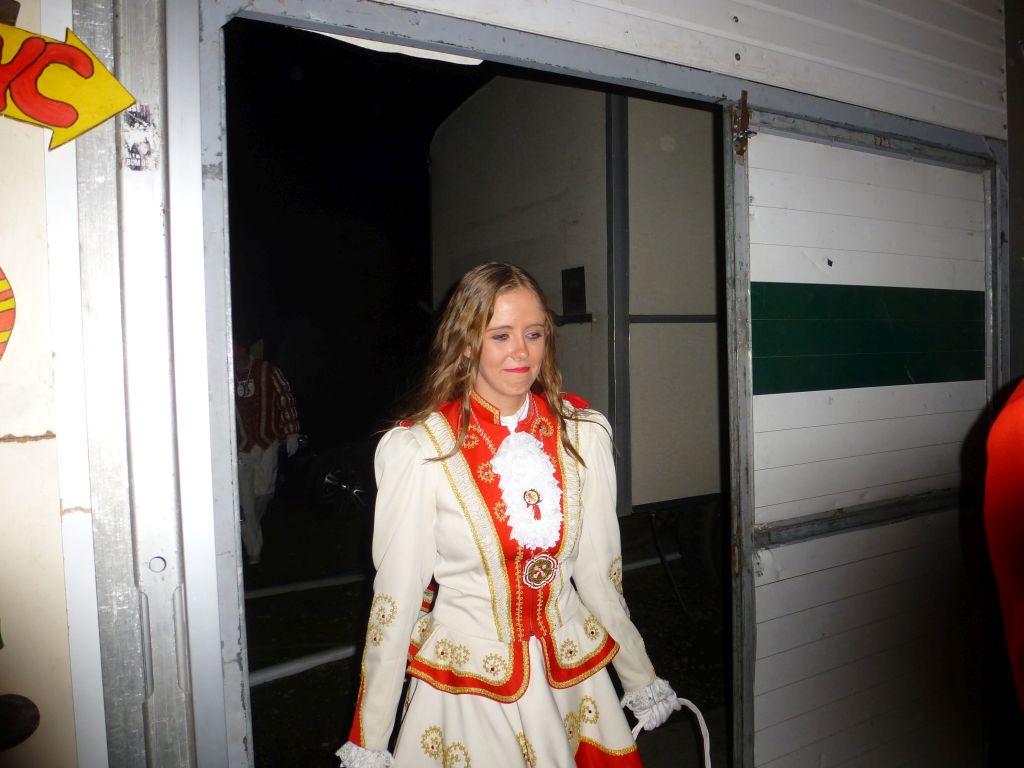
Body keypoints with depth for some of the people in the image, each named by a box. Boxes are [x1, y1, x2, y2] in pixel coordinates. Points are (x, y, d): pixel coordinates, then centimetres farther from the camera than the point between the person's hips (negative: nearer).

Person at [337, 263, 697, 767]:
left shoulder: (583, 434, -6)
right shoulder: (417, 449, -15)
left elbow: (598, 572, 2)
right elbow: (395, 596, -10)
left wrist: (642, 681, 9)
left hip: (572, 678, 3)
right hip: (466, 686, -3)